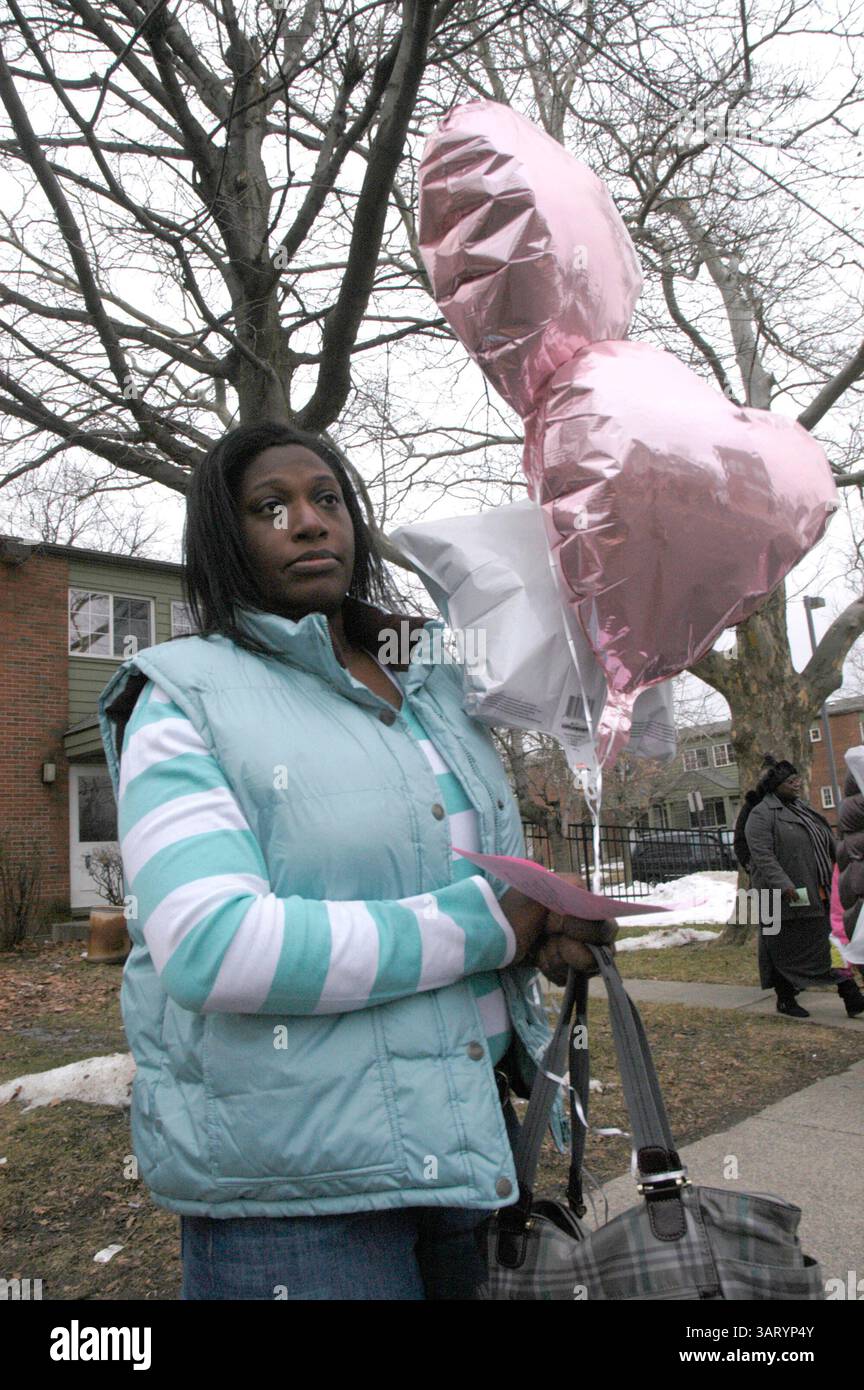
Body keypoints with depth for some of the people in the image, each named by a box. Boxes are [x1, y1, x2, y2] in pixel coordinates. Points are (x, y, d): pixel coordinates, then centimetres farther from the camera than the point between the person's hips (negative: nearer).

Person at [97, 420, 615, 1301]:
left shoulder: (432, 693, 12)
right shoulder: (185, 698, -7)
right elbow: (210, 948, -23)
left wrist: (545, 929, -3)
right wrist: (488, 922, -20)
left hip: (475, 1145, 6)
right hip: (293, 1187, -6)